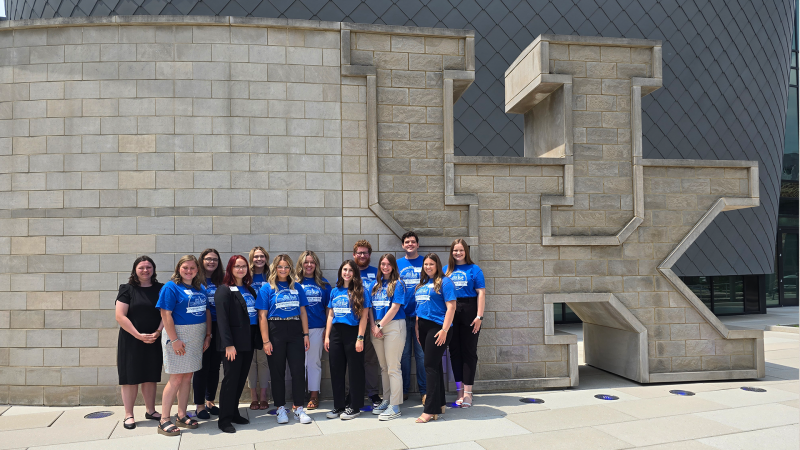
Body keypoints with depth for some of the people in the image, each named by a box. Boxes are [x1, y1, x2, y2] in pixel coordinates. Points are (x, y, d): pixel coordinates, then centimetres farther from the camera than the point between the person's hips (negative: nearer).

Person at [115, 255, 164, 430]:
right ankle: (128, 415, 9)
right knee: (130, 377, 1)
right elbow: (120, 316, -9)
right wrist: (139, 335, -14)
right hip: (131, 341, -3)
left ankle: (150, 410, 22)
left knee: (150, 376, 10)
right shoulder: (127, 289, -3)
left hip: (153, 341, 3)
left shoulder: (160, 289, 5)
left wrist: (157, 332, -11)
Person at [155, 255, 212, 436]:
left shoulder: (200, 288, 11)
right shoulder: (171, 287, -9)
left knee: (187, 377, 12)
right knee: (176, 379, -4)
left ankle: (181, 416, 23)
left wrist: (208, 335, 7)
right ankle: (164, 421, 5)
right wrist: (174, 340, -19)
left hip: (196, 338, 6)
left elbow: (206, 312, 15)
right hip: (178, 335, -6)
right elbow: (166, 315, -15)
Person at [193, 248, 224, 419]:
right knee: (202, 366, 0)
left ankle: (210, 401, 23)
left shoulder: (222, 280, 10)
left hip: (218, 328, 4)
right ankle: (199, 405, 11)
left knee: (215, 366, 10)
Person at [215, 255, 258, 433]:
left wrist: (258, 339, 10)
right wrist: (228, 343, -21)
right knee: (231, 379, -3)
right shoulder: (224, 290, -7)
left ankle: (234, 412, 23)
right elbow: (222, 318, -14)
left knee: (241, 378, 12)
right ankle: (224, 419, 6)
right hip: (234, 343, -7)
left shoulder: (250, 290, 15)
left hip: (248, 341, 7)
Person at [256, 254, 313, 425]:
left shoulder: (296, 288, 10)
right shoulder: (267, 288, 0)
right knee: (277, 372, 6)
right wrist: (265, 340, -11)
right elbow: (262, 316, -5)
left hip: (295, 331, 3)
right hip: (275, 332, -2)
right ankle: (281, 409, 17)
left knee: (298, 370, 0)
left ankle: (299, 408, 9)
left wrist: (306, 334, 5)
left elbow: (303, 312, 12)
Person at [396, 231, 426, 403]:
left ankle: (424, 390, 10)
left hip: (421, 315, -2)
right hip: (402, 315, 2)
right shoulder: (397, 264, 9)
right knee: (404, 353, 8)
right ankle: (403, 390, 18)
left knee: (421, 353, 1)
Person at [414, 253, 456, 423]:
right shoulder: (422, 284, 17)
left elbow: (451, 307, -13)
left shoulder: (444, 282, -6)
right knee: (434, 365, 12)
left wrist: (444, 330, -19)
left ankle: (431, 410, -5)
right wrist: (417, 327, 15)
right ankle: (440, 404, 21)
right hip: (424, 327, 7)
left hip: (437, 327, -7)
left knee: (431, 366, -9)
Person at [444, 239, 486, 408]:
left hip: (469, 312, -3)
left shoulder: (474, 269, 1)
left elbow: (481, 293, -4)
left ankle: (468, 392, 4)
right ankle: (460, 389, 16)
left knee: (469, 351, 0)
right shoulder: (446, 270, 11)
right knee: (454, 351, 7)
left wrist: (479, 316, -13)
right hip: (450, 313, 4)